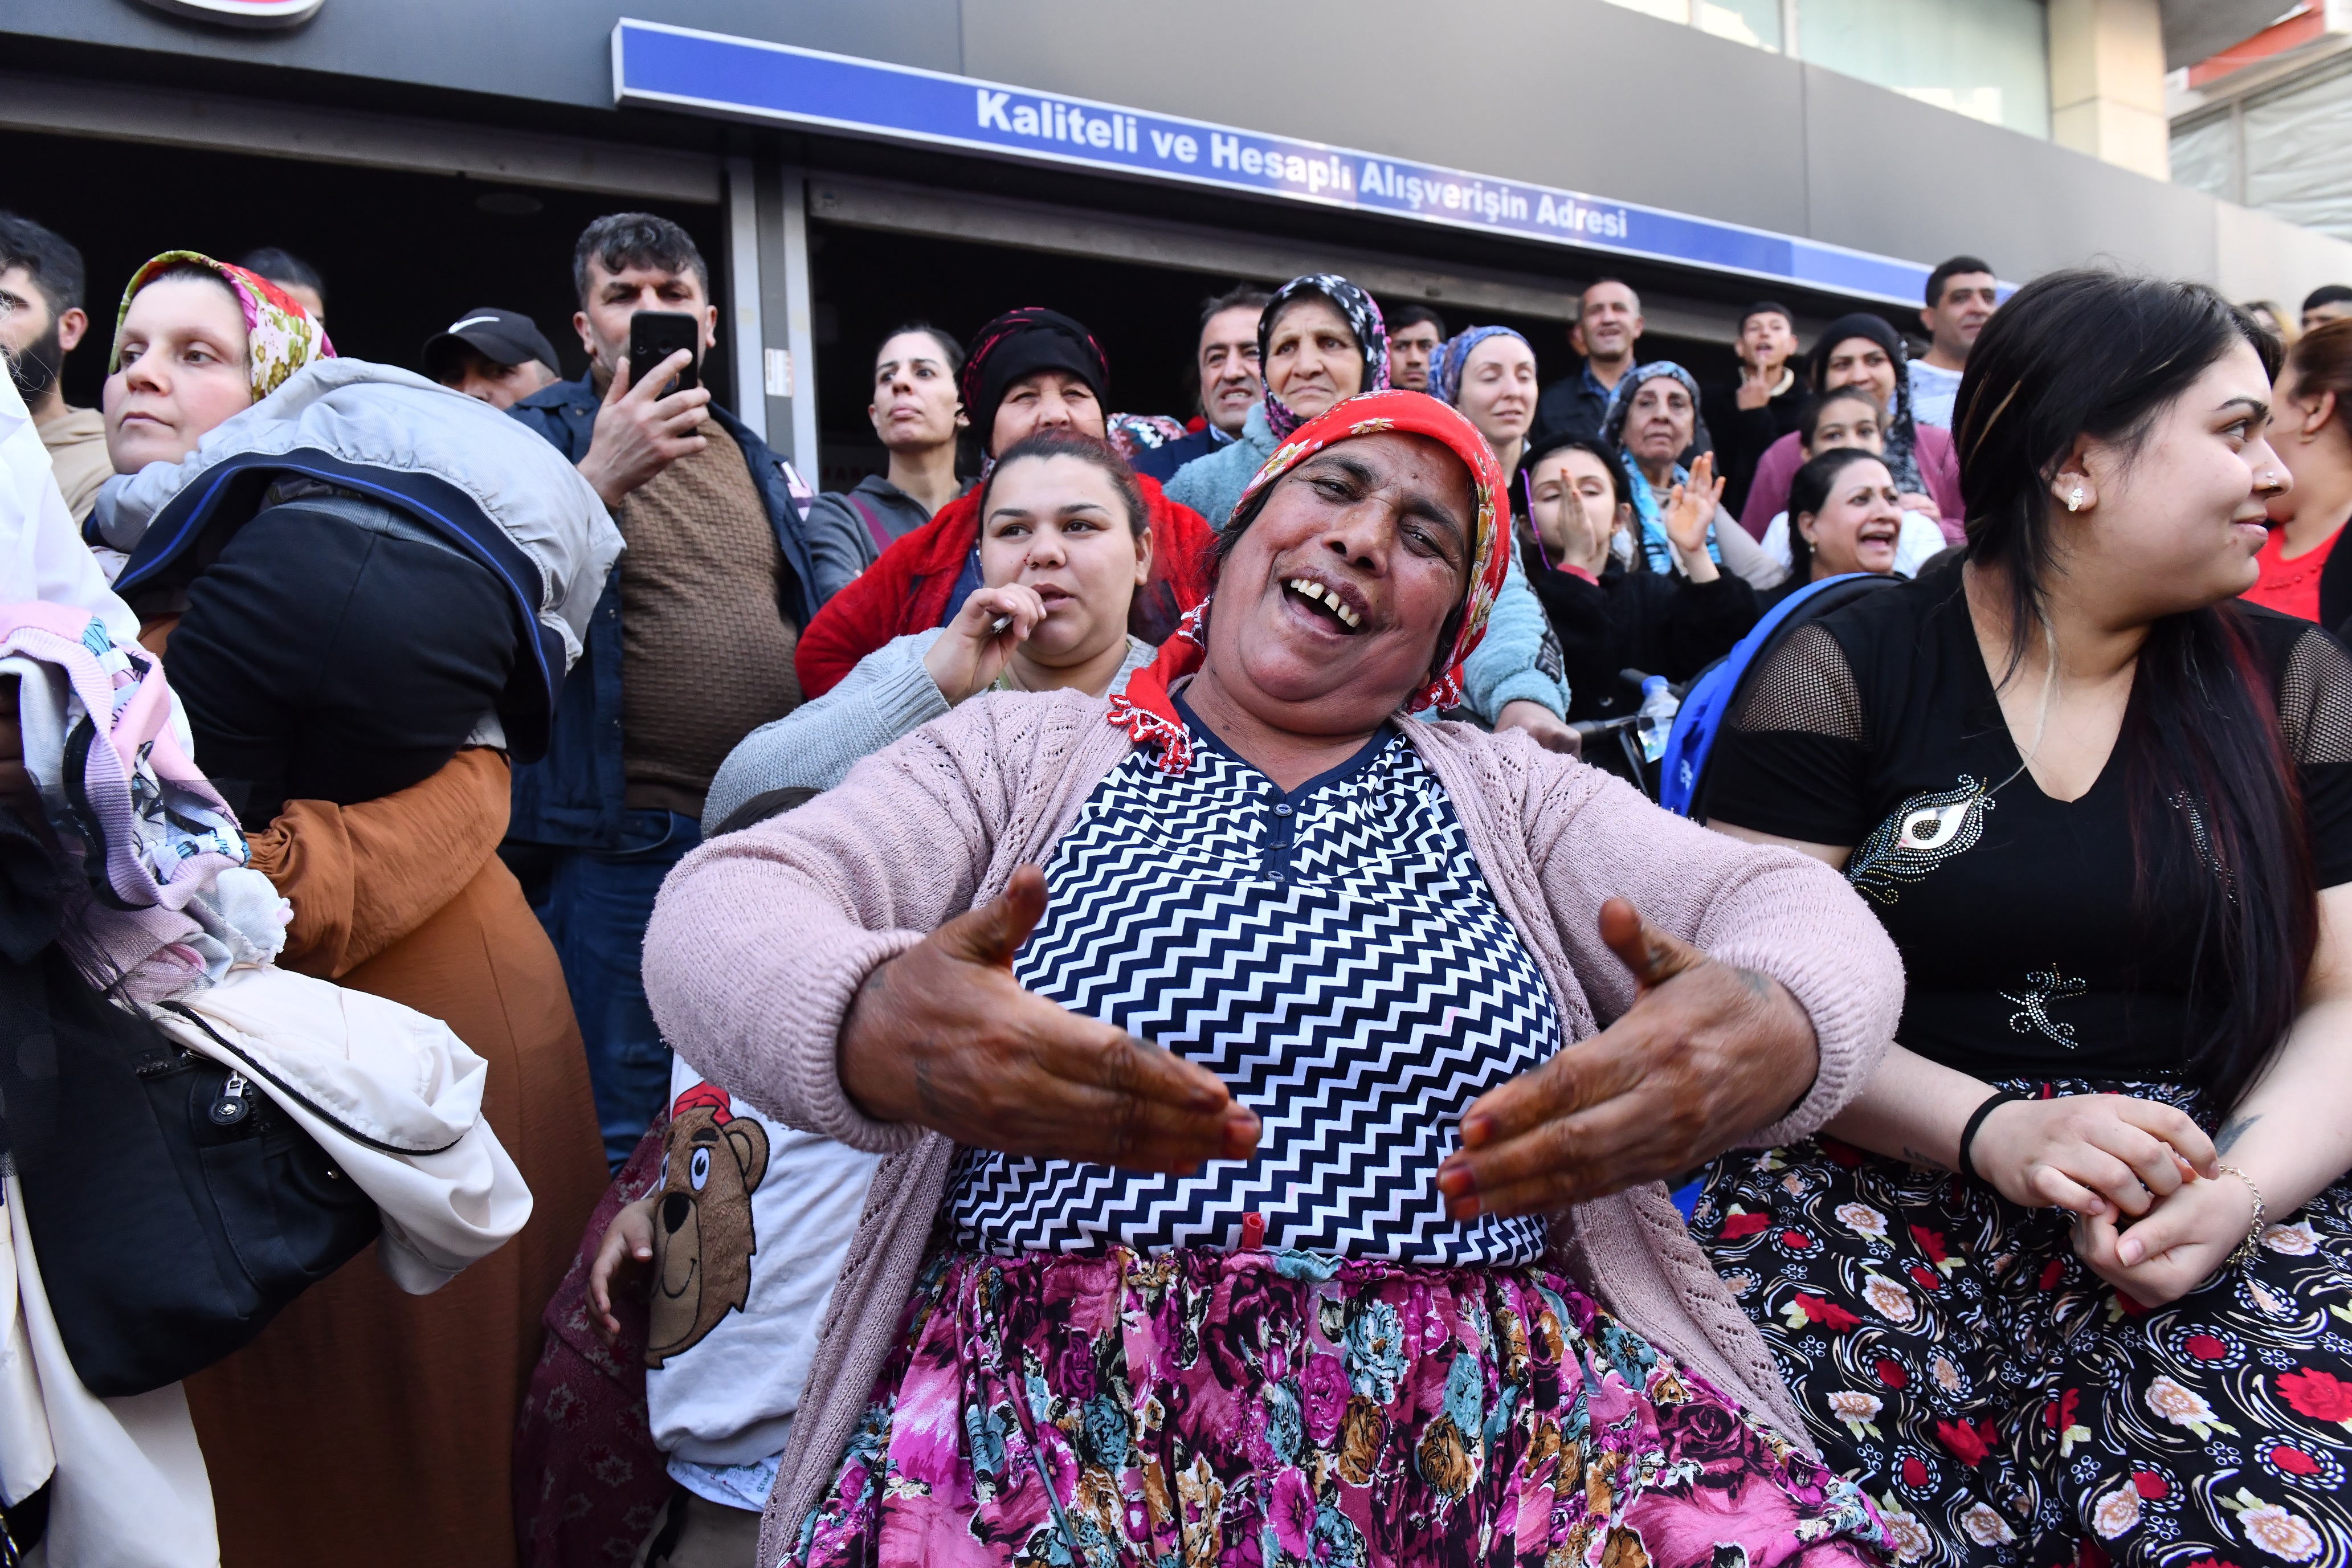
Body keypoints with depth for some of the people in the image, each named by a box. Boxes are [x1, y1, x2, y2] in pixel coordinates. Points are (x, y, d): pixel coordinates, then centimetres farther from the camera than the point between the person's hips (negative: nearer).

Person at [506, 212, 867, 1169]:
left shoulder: (748, 452, 17)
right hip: (626, 837, -5)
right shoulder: (541, 439, 1)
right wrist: (599, 479, -28)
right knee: (624, 1125, 1)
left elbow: (807, 608, 24)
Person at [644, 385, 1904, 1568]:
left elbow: (1808, 913, 5)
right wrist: (873, 1029, -26)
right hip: (1063, 1397, -1)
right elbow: (724, 908, -1)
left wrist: (1770, 1034, -21)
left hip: (1488, 1406, 2)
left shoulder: (1506, 789, 15)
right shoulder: (1027, 750, 10)